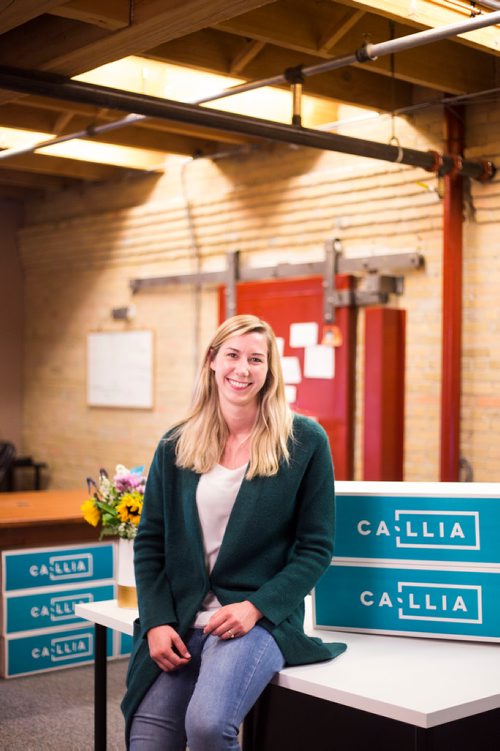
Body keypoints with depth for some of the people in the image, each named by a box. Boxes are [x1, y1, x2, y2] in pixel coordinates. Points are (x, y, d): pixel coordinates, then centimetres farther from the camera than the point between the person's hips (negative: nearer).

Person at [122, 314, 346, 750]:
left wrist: (255, 607, -13)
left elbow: (315, 547, -1)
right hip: (179, 620, 3)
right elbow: (150, 543, 9)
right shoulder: (176, 445, 7)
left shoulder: (304, 441, -2)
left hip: (260, 617, -3)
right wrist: (157, 621, -5)